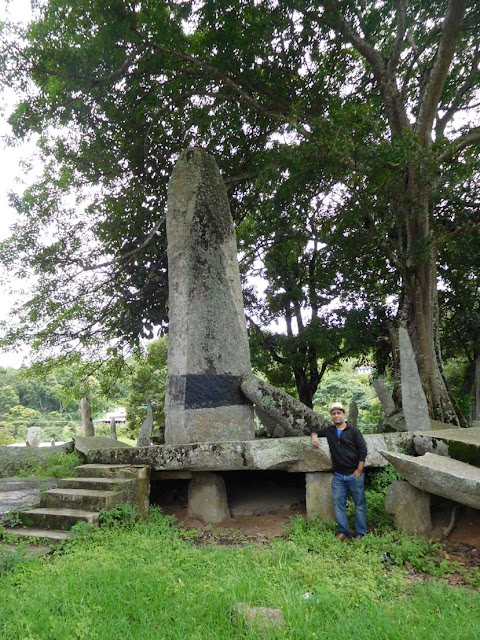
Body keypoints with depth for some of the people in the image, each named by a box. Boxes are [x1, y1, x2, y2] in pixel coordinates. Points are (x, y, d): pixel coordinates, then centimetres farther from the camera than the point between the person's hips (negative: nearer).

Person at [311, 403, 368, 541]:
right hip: (338, 476, 4)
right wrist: (314, 437, -2)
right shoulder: (329, 430, 6)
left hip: (354, 475, -4)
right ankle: (343, 531, 19)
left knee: (359, 504, 4)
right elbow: (316, 431, 22)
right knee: (338, 504, 7)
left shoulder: (353, 431, -6)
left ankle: (360, 533, 15)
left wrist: (359, 470, -11)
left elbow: (363, 450, -7)